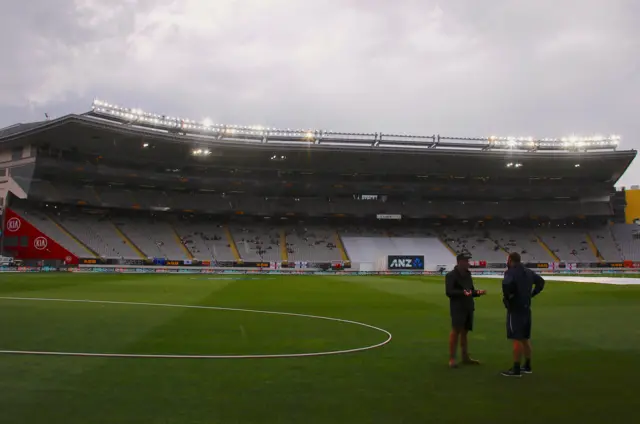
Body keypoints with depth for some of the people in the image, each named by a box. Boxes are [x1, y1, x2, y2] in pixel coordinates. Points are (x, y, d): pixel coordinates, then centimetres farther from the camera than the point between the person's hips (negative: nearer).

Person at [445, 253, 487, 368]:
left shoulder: (467, 275, 15)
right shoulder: (451, 275, -9)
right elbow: (449, 292, -17)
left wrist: (478, 292, 1)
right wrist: (462, 292, -29)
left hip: (468, 307, 7)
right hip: (457, 308, -7)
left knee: (464, 332, 13)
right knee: (456, 331, -8)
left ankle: (465, 357, 21)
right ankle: (452, 358, -3)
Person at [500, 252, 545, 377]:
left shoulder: (511, 272, -16)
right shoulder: (528, 272, 11)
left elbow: (506, 283, -37)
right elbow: (541, 281, 23)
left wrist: (506, 296, -21)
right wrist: (532, 294, 17)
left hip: (515, 309, -8)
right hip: (526, 308, 8)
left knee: (517, 340, -5)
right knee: (525, 339, 16)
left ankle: (516, 369, -1)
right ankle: (527, 366, 24)